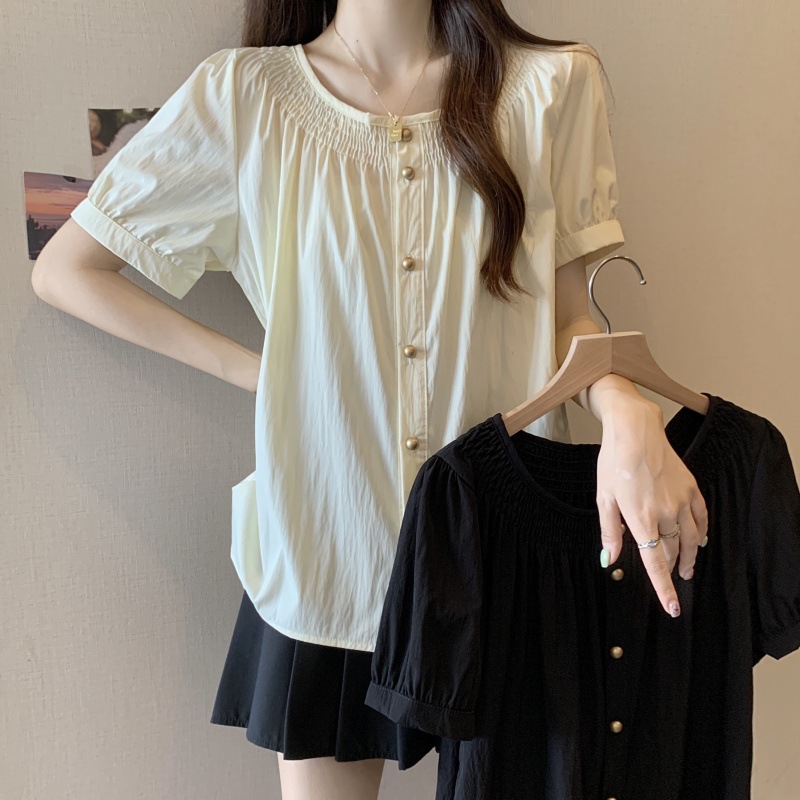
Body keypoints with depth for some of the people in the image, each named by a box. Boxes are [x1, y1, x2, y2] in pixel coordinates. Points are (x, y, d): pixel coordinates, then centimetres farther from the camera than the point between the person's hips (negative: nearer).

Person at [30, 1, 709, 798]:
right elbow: (62, 270, 3)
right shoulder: (242, 95, -4)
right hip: (327, 552, 0)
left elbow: (565, 314, 2)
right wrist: (254, 369, -4)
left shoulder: (552, 84, -1)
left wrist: (624, 407, -20)